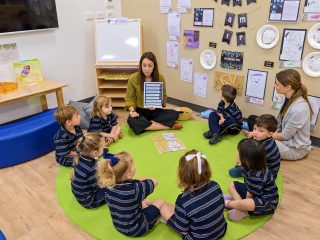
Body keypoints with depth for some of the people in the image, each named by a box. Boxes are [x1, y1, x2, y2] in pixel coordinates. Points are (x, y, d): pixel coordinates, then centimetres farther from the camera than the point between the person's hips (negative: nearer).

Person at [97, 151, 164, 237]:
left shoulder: (109, 186, -17)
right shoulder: (134, 189, -34)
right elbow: (154, 182, -16)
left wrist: (138, 181, -5)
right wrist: (142, 180, 1)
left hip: (118, 225, 7)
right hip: (135, 230, -6)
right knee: (160, 202, 7)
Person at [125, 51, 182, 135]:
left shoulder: (160, 78, -4)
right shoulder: (133, 78, -9)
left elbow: (163, 97, 6)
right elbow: (130, 99, -2)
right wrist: (132, 111, -22)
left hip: (155, 111, 2)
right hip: (140, 111, -1)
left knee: (174, 114, -23)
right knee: (132, 121, -37)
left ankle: (147, 125, -22)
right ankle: (168, 126, -27)